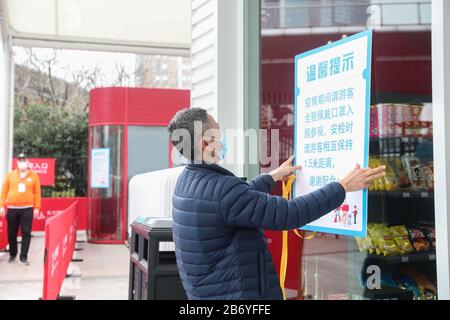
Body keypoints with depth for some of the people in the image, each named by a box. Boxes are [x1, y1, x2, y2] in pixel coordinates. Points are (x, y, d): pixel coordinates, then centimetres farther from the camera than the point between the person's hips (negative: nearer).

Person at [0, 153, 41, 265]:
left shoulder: (34, 175, 4)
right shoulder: (10, 175, 6)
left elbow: (37, 193, 4)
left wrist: (37, 207, 0)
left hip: (27, 209, -1)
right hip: (12, 209, 1)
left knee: (26, 233, -3)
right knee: (11, 233, 9)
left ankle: (23, 257, 3)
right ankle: (12, 254, 27)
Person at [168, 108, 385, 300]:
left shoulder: (188, 180, 3)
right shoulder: (219, 189, -27)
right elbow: (288, 214, -26)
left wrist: (273, 176, 32)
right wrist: (343, 187, -17)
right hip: (232, 292, -10)